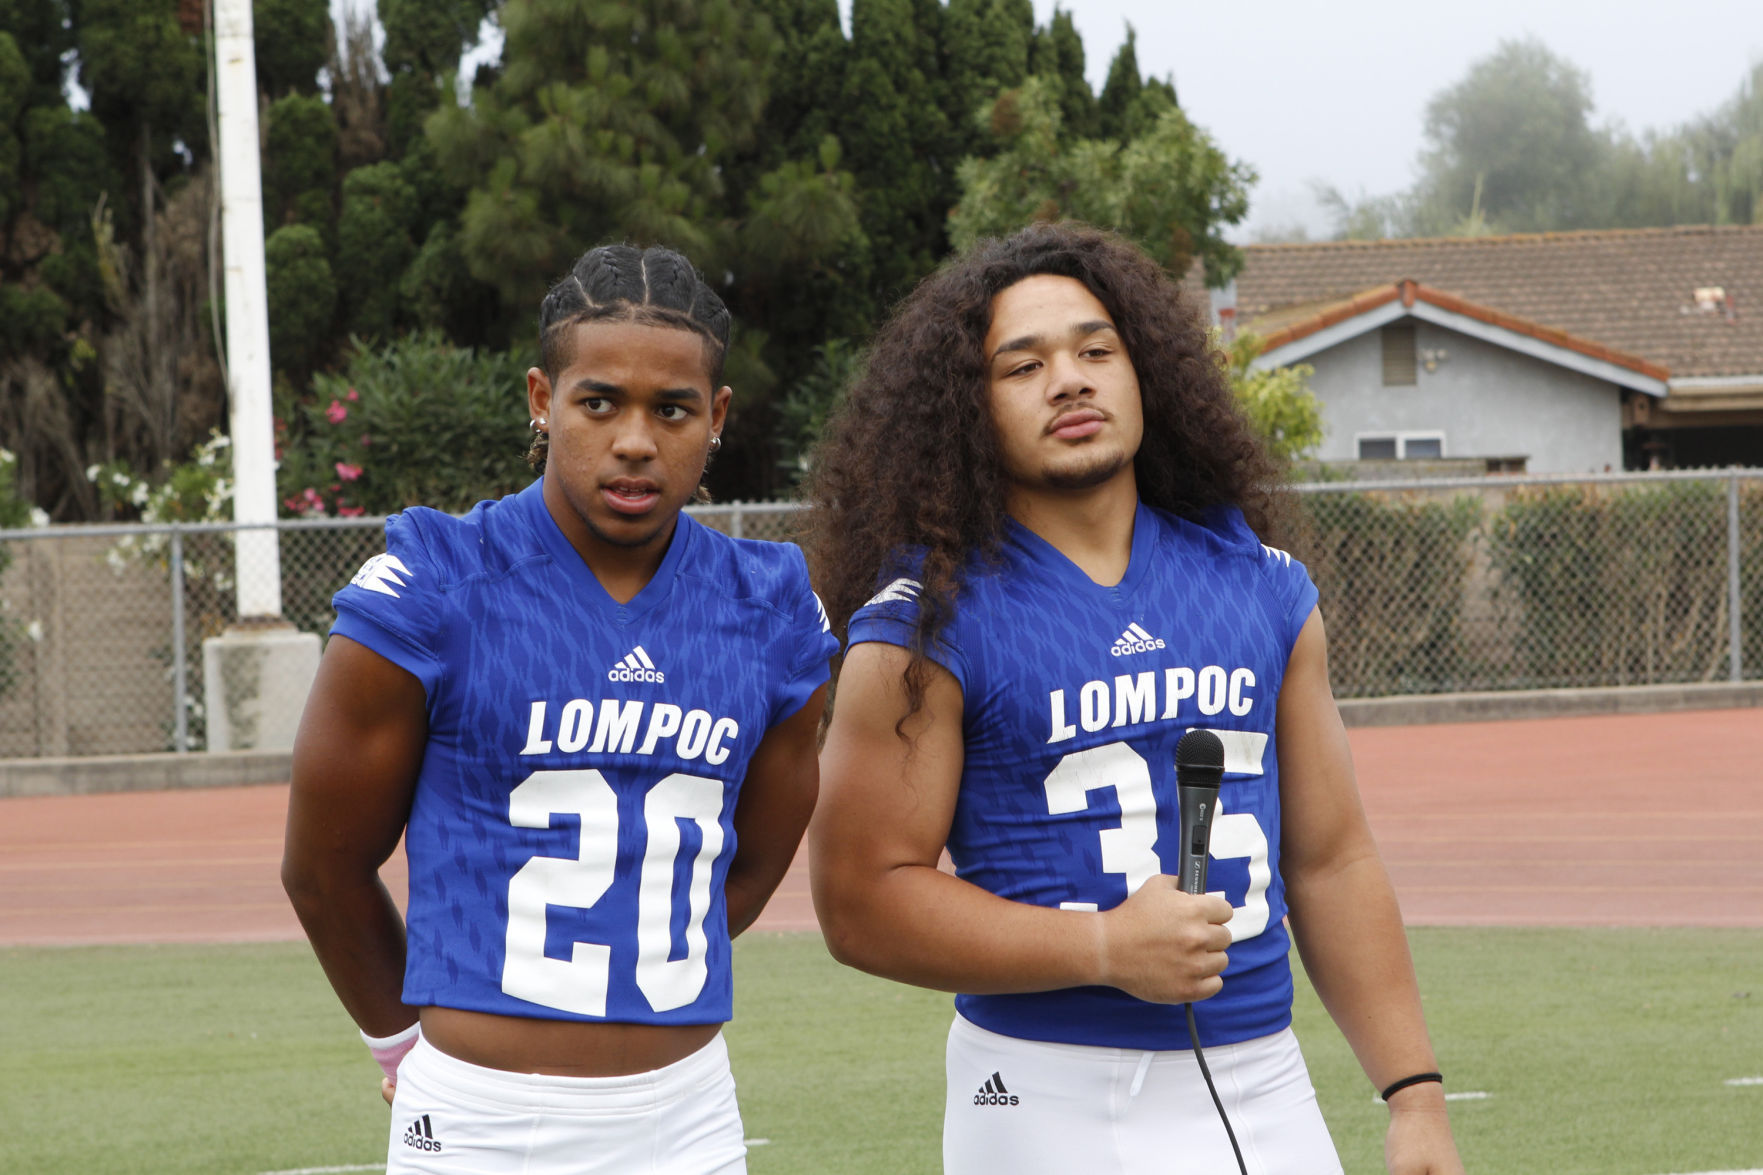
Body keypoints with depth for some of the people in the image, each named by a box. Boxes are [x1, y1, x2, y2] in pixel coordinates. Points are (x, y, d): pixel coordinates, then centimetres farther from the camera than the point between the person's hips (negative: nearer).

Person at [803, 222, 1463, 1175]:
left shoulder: (1264, 588, 10)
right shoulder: (929, 624, -5)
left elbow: (1331, 863, 14)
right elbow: (861, 897, -8)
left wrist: (1415, 1095, 8)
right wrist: (1104, 948, -16)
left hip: (1264, 1092, 4)